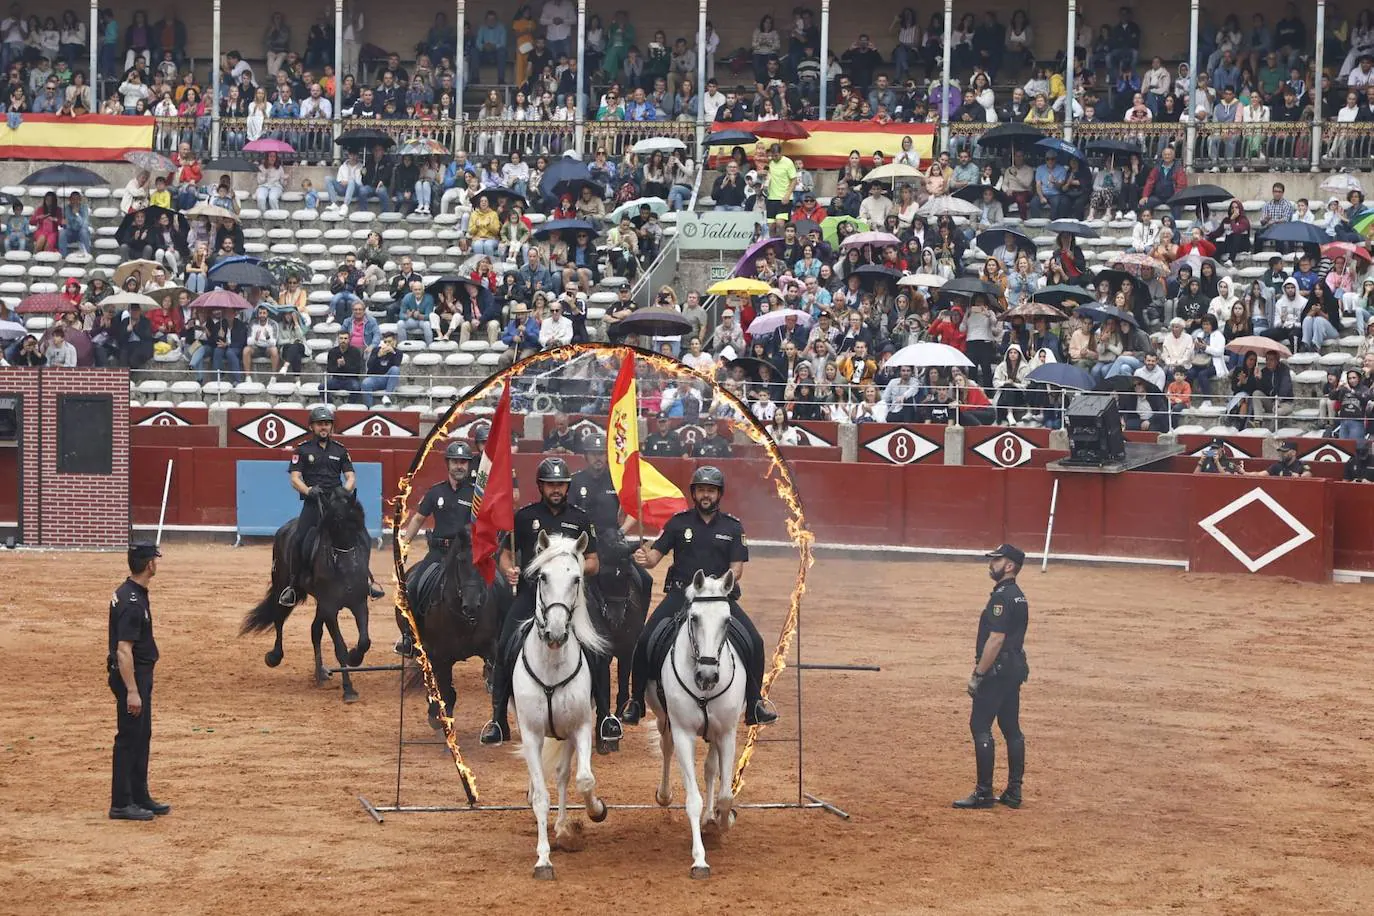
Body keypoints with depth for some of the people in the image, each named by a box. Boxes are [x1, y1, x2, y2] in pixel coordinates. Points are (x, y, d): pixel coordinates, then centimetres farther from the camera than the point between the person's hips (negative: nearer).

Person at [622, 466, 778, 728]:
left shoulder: (733, 526, 6)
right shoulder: (679, 522, 5)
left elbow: (736, 568, 1)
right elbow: (656, 555, 0)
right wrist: (644, 559, -25)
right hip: (681, 594, -1)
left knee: (754, 642, -14)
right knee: (645, 641, -18)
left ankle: (755, 704, 3)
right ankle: (636, 702, 0)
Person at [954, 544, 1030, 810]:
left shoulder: (1001, 597, -16)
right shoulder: (1019, 597, 15)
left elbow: (996, 639, -22)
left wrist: (978, 675, -20)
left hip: (998, 668, -10)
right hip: (1015, 669, 10)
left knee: (980, 726, -7)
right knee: (1011, 728, 12)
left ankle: (984, 793, -8)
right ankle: (1013, 792, 15)